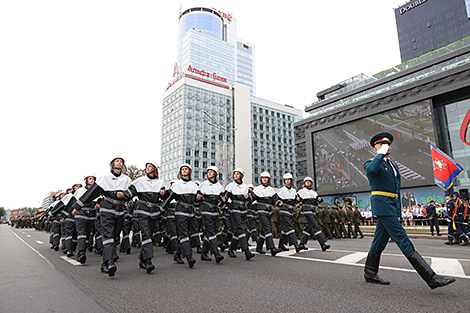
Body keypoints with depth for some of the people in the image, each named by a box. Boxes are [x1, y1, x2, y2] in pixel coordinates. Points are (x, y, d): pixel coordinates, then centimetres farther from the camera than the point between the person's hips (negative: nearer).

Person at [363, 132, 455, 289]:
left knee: (380, 240, 9)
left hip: (392, 206, 8)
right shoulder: (370, 163, -2)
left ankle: (370, 274, 17)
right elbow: (371, 170, -30)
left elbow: (397, 190, 23)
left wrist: (398, 213, 18)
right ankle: (431, 277, -10)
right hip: (381, 204, -8)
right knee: (403, 240, -9)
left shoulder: (394, 166, 22)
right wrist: (381, 153, -15)